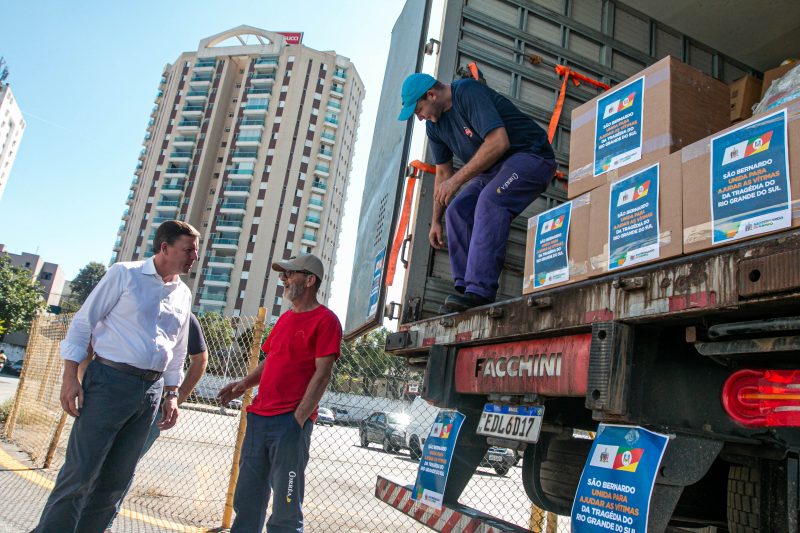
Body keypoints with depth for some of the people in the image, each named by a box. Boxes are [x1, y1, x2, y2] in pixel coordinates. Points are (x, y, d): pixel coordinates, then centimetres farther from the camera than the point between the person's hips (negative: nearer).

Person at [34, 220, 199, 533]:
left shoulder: (183, 295, 12)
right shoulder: (124, 274, -2)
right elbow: (83, 323, -3)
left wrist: (171, 394, 14)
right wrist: (70, 377, -10)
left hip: (152, 389, 5)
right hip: (109, 381, -5)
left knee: (116, 478, 10)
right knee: (80, 471, -4)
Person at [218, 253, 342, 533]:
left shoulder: (325, 320, -7)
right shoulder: (285, 318, 18)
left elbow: (322, 373, -12)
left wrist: (298, 419, -17)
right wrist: (245, 383, 7)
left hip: (291, 420, -7)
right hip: (259, 416, 8)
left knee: (285, 505, 1)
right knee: (247, 499, 13)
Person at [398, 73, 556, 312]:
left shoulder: (469, 92, -20)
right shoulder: (434, 125, 6)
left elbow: (499, 141, -31)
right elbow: (442, 173, 13)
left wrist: (457, 180, -29)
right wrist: (435, 221, 11)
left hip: (531, 155, -9)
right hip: (493, 167, 9)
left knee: (490, 200, -31)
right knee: (457, 210, -6)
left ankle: (481, 290, -36)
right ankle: (464, 287, -7)